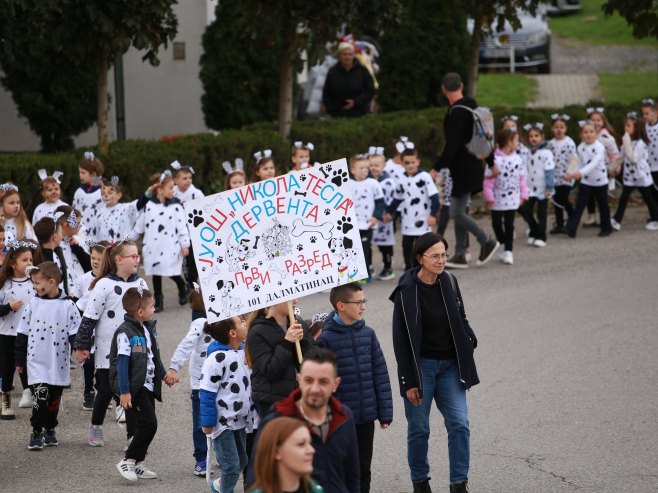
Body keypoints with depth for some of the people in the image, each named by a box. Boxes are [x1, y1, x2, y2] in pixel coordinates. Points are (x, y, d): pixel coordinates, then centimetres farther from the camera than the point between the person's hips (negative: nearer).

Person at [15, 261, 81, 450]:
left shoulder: (68, 305, -5)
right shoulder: (33, 304, 0)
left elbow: (75, 333, -4)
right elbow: (22, 333, 5)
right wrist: (20, 360, 6)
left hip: (59, 363, 0)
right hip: (37, 362, 0)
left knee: (54, 399, 12)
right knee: (41, 395, -13)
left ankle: (49, 430, 29)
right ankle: (36, 433, -2)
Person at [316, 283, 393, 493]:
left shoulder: (368, 334, 3)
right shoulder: (326, 339, -11)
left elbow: (380, 375, 6)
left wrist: (385, 413, 4)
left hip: (366, 416, 4)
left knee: (363, 469, 13)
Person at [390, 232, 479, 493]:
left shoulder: (449, 282, 2)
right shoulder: (407, 291, -12)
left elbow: (461, 320, 17)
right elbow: (401, 341, -10)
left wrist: (470, 340, -2)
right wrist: (409, 382, -12)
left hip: (450, 365, 4)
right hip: (421, 365, -4)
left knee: (459, 424, -5)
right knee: (419, 429, 5)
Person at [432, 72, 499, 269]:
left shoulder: (456, 113, -20)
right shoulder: (472, 106, 9)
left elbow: (452, 145, -25)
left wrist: (437, 168, -22)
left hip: (462, 169, -10)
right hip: (473, 165, 10)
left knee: (457, 213, -5)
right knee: (458, 212, 11)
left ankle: (487, 242, 2)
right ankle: (460, 255, 12)